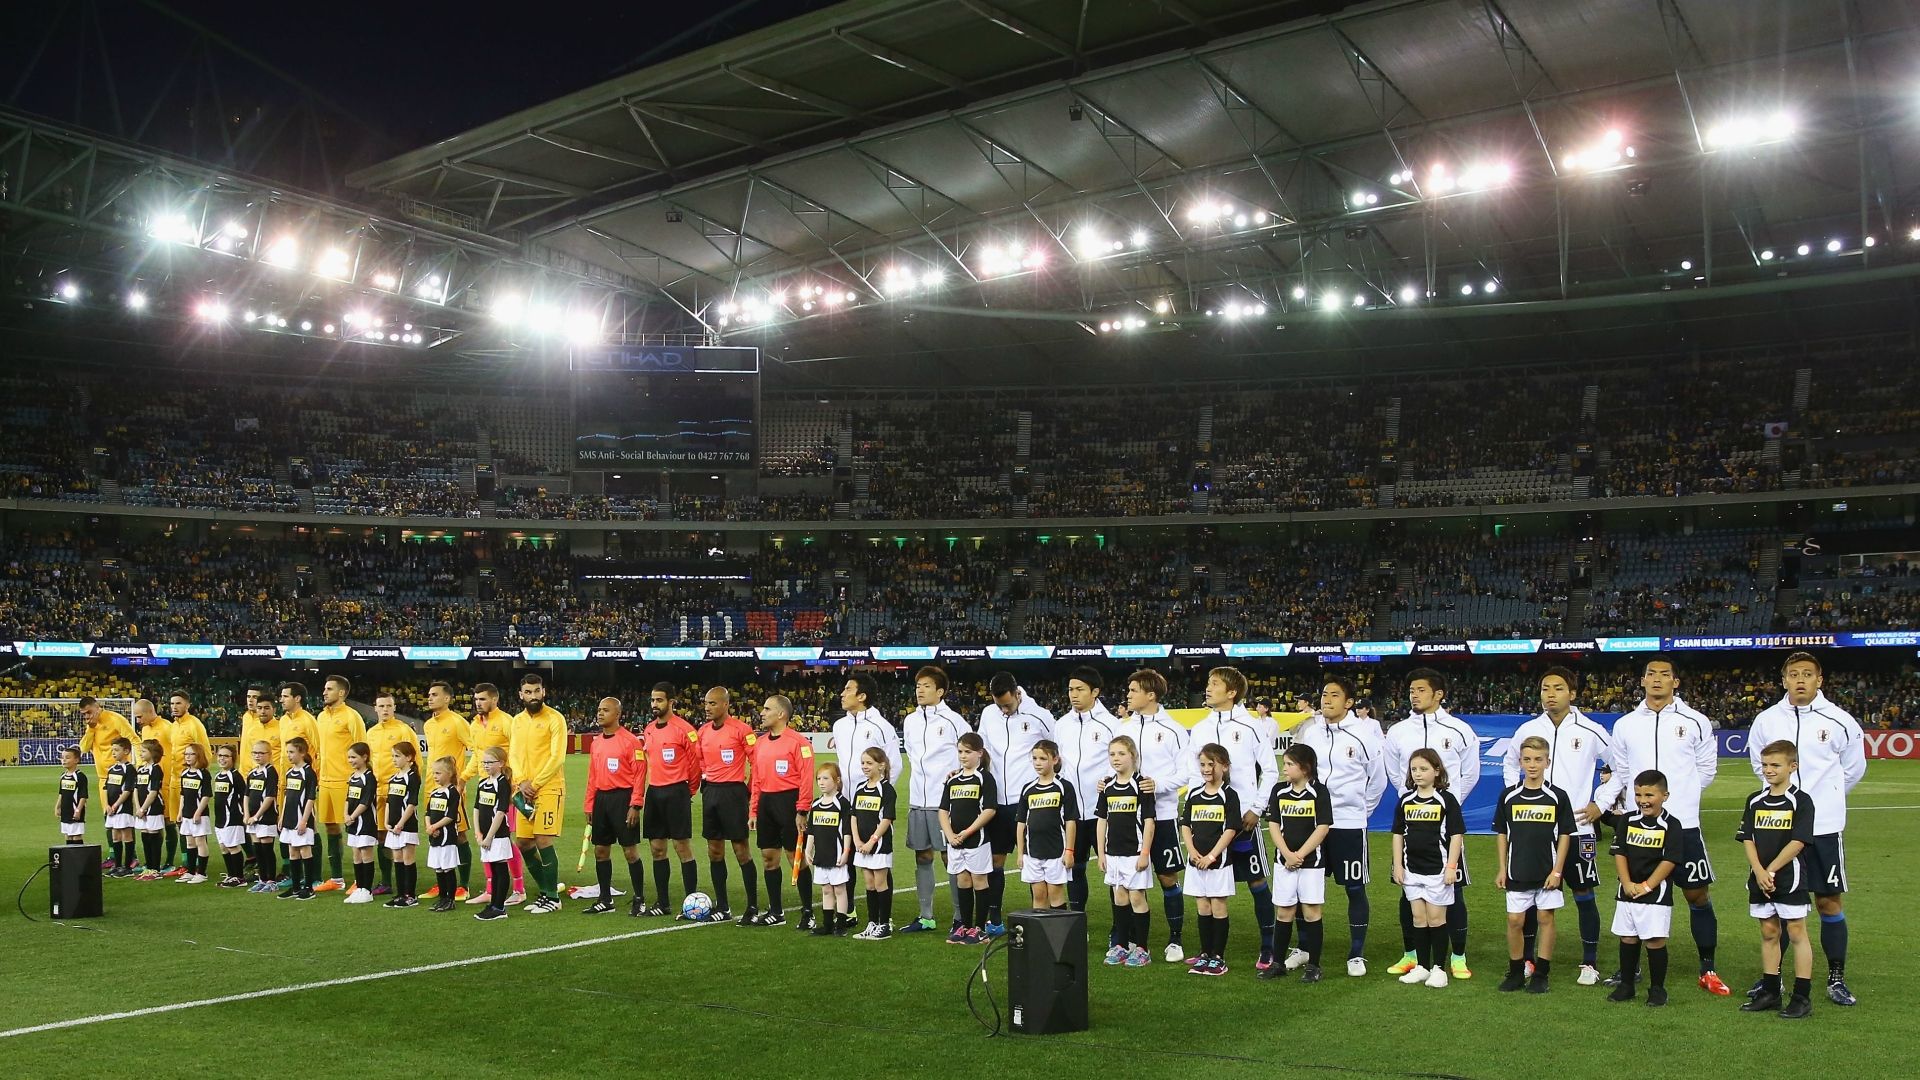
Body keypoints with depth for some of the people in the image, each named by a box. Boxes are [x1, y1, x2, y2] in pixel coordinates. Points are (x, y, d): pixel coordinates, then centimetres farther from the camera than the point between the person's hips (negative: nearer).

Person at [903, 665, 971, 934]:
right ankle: (926, 917, 17)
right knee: (922, 857, 9)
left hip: (945, 800, -6)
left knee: (950, 856, -2)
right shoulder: (910, 721, 10)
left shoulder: (953, 720, -8)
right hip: (918, 801, 6)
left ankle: (960, 917, 5)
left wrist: (960, 774, -8)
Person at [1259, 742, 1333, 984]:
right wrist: (1287, 854, -11)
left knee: (1311, 912, 1)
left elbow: (1323, 828, -11)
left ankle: (1313, 966, 10)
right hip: (1284, 861, 3)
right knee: (1283, 912, 8)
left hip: (1312, 861, -3)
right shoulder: (1279, 791, 4)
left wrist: (1299, 854, -14)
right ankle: (1278, 963, 15)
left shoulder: (1319, 792, -7)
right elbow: (1273, 825, 2)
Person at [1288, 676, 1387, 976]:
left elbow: (1377, 780, 2)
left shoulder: (1365, 733, -8)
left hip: (1349, 823, -4)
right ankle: (1304, 948, 23)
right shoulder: (1309, 731, 3)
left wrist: (1360, 809, 8)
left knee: (1355, 889, 4)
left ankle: (1356, 955, 13)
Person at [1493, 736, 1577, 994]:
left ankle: (1541, 975, 15)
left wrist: (1557, 870, -6)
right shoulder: (1509, 796, 0)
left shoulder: (1557, 797, -4)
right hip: (1517, 873, 1)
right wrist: (1502, 869, 4)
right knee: (1514, 921, 3)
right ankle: (1516, 973, 16)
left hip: (1547, 872, -1)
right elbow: (1501, 834, 7)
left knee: (1545, 919, 6)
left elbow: (1565, 835, -1)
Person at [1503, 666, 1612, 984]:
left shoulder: (1590, 731, -4)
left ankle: (1590, 963, 13)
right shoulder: (1528, 730, 4)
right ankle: (1526, 958, 18)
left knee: (1584, 894, 2)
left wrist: (1601, 805, 0)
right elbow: (1509, 763, 22)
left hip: (1577, 827, -2)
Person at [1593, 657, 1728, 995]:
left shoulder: (1695, 722, 0)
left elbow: (1706, 770, 9)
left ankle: (1707, 971, 14)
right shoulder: (1625, 725, 7)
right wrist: (1601, 802, 1)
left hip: (1683, 824, -2)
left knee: (1698, 895, 2)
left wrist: (1676, 793, 8)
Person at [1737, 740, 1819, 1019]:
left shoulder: (1801, 801, -7)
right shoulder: (1755, 801, 8)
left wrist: (1771, 870, -15)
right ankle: (1770, 992, 20)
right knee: (1768, 933, 12)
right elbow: (1747, 840, 4)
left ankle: (1803, 997, 3)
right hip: (1760, 880, 5)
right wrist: (1759, 872, -10)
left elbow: (1798, 842, -14)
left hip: (1790, 880, -5)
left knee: (1797, 933, -1)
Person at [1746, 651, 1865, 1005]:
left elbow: (1853, 769, 12)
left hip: (1824, 827, -1)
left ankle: (1836, 978, 13)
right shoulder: (1766, 721, 2)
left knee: (1830, 901, 3)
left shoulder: (1840, 721, -4)